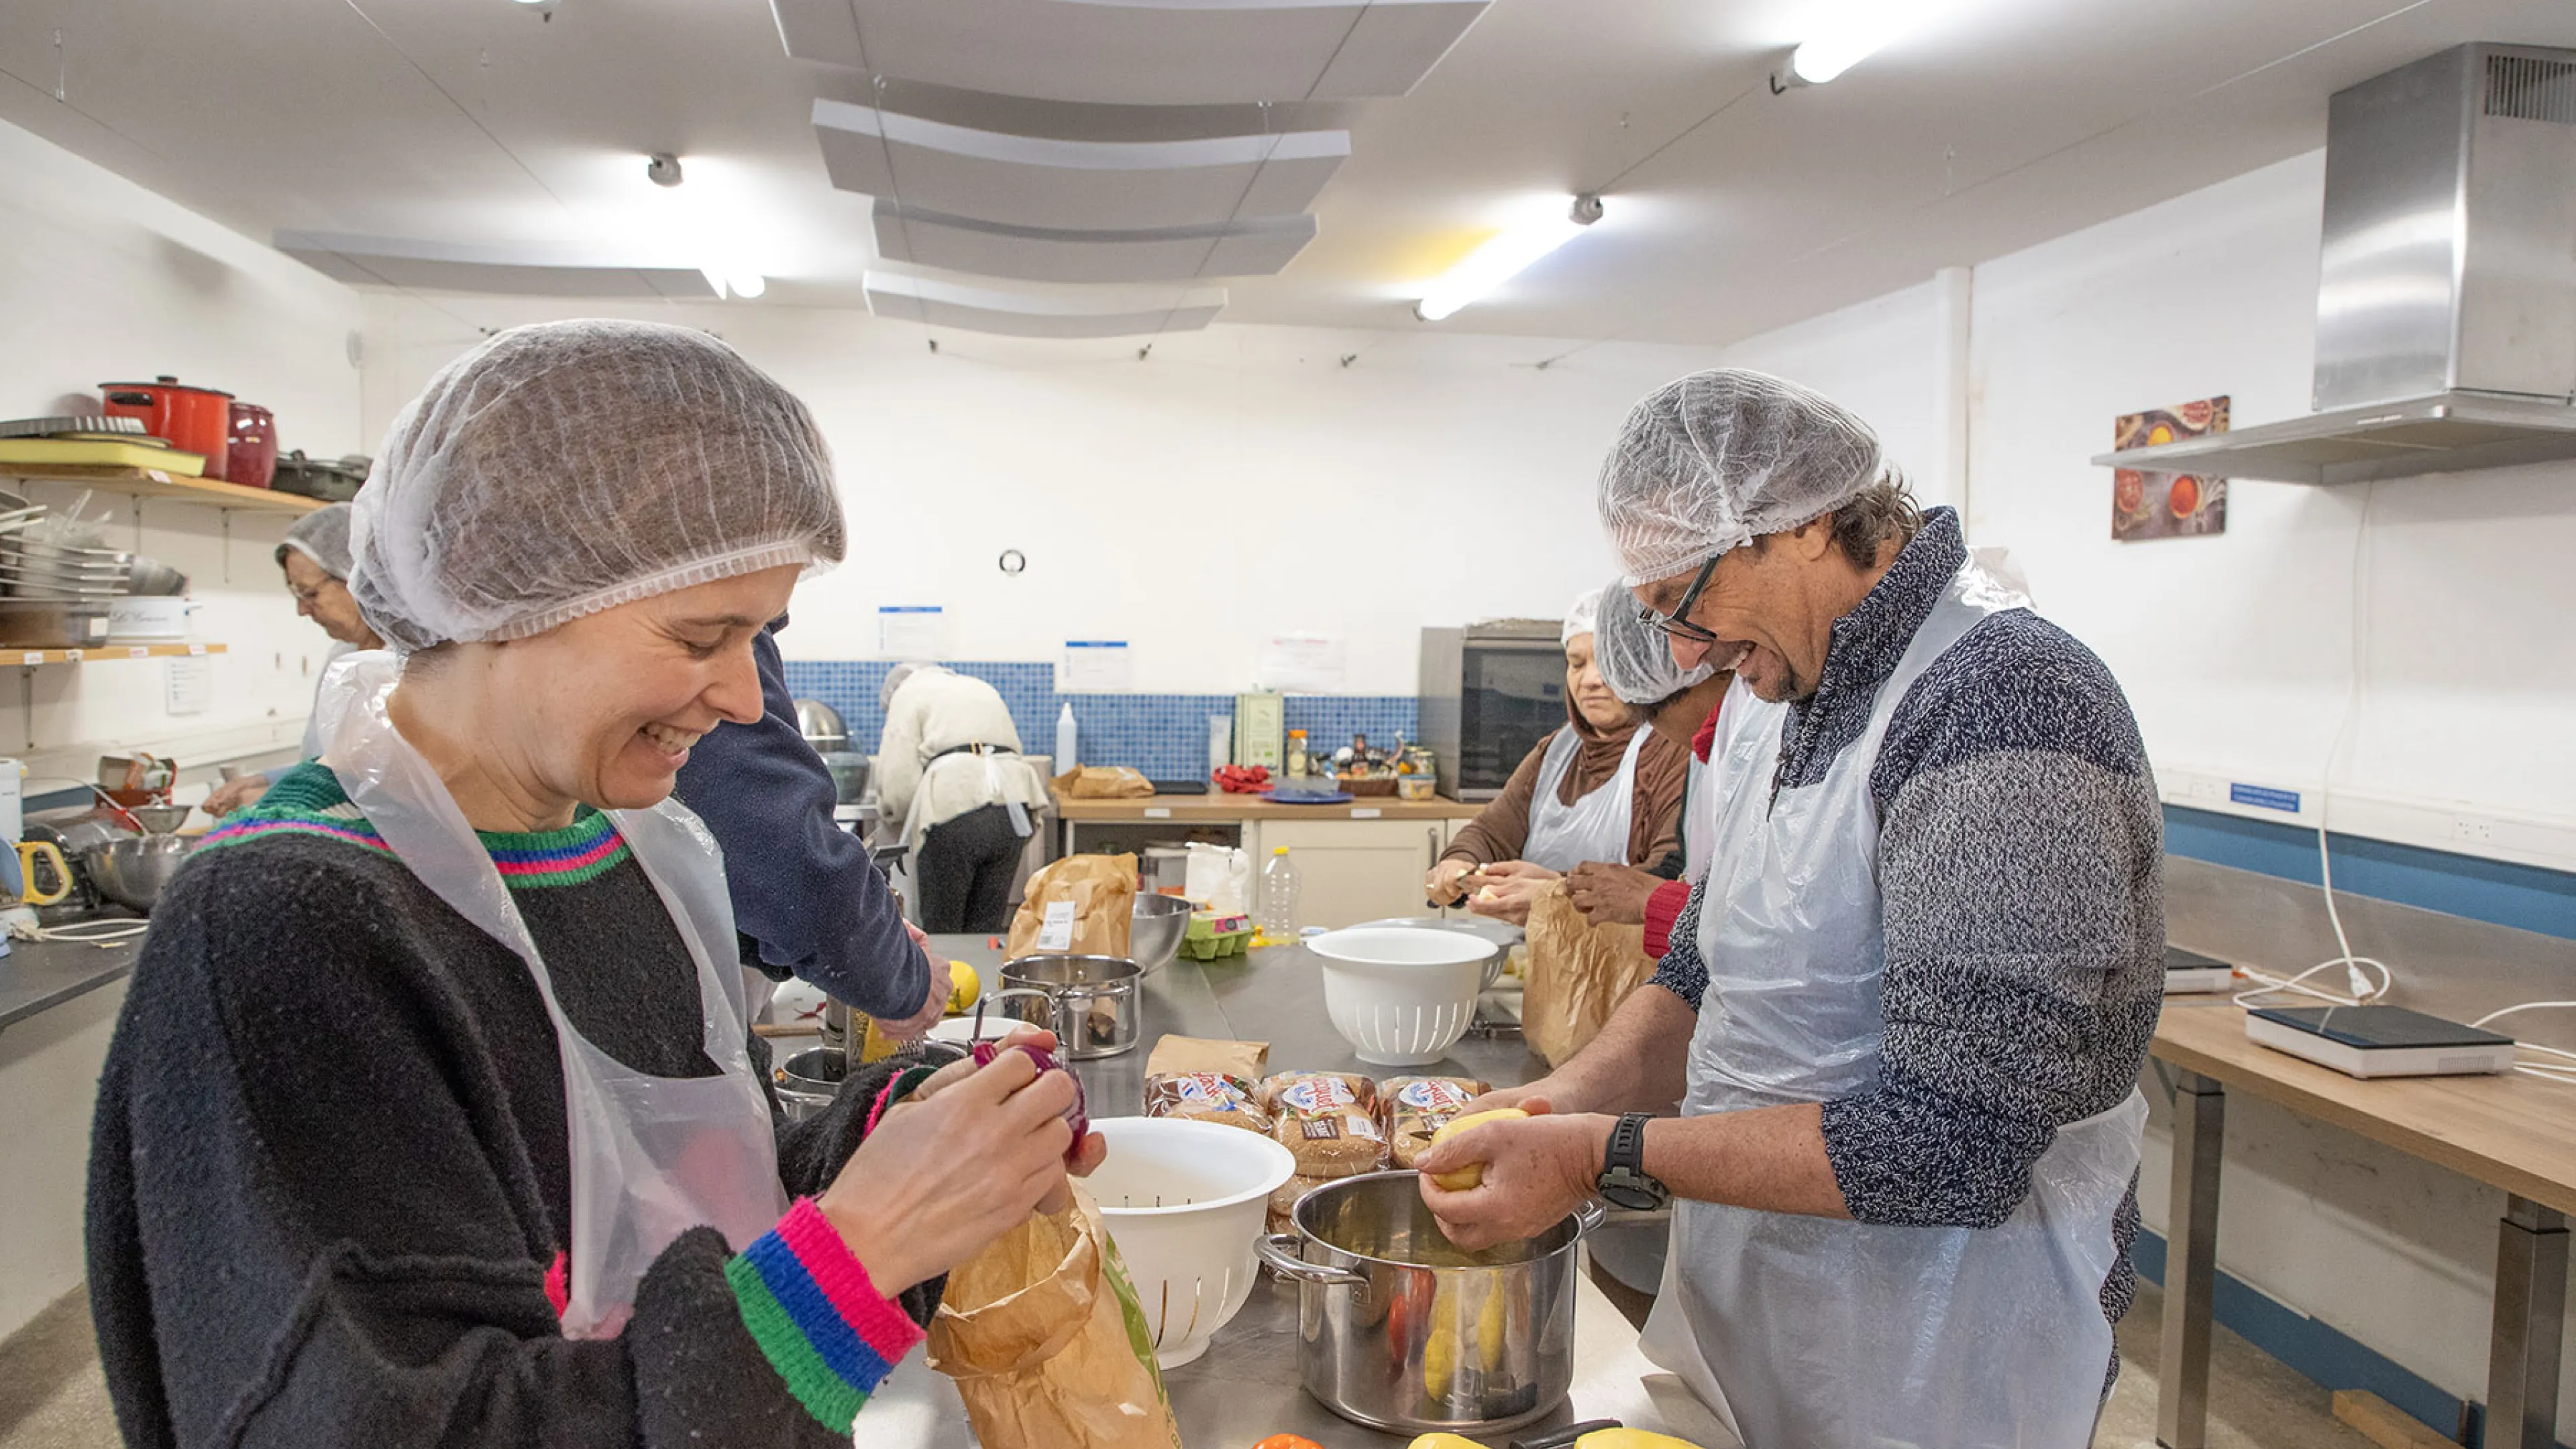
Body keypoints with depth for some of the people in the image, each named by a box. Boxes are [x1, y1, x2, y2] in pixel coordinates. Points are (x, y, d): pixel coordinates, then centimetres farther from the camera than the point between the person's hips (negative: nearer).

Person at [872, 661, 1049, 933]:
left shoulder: (907, 693, 13)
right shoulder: (983, 688, 32)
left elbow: (898, 779, 1)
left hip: (955, 808, -5)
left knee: (940, 930, 5)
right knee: (987, 928, 10)